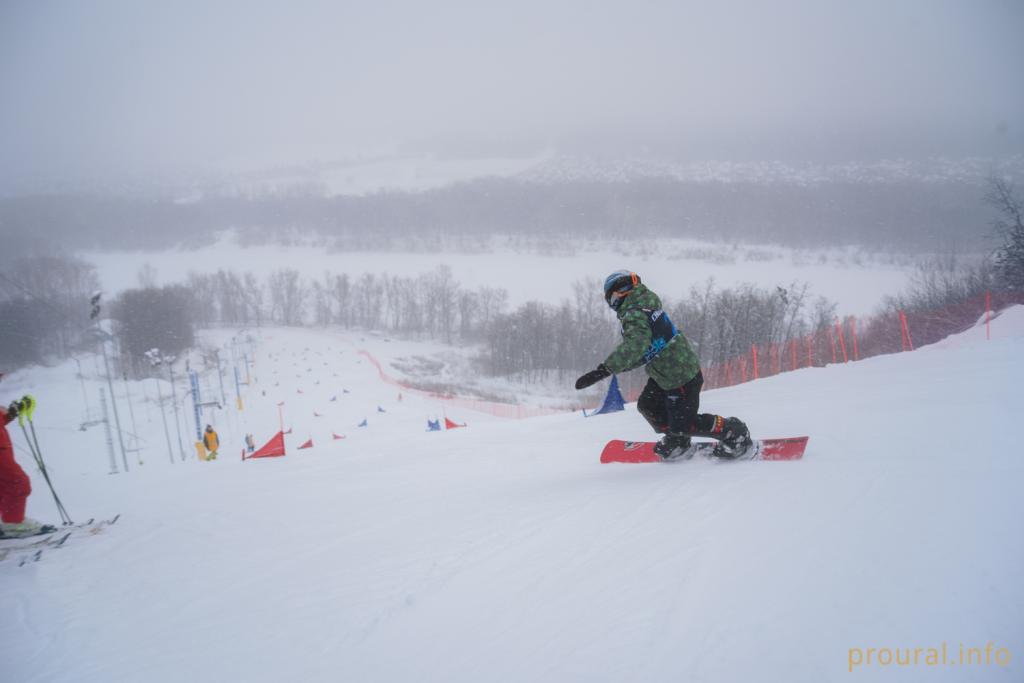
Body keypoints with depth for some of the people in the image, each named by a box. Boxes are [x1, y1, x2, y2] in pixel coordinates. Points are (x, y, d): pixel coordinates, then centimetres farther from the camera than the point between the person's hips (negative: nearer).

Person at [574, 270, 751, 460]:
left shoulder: (635, 315, -25)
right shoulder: (645, 306, 6)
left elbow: (634, 346, -45)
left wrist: (604, 370, -51)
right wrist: (620, 366, 29)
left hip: (681, 377, -10)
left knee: (682, 424, -1)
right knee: (647, 406, 18)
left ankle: (734, 431, 15)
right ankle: (676, 441, 36)